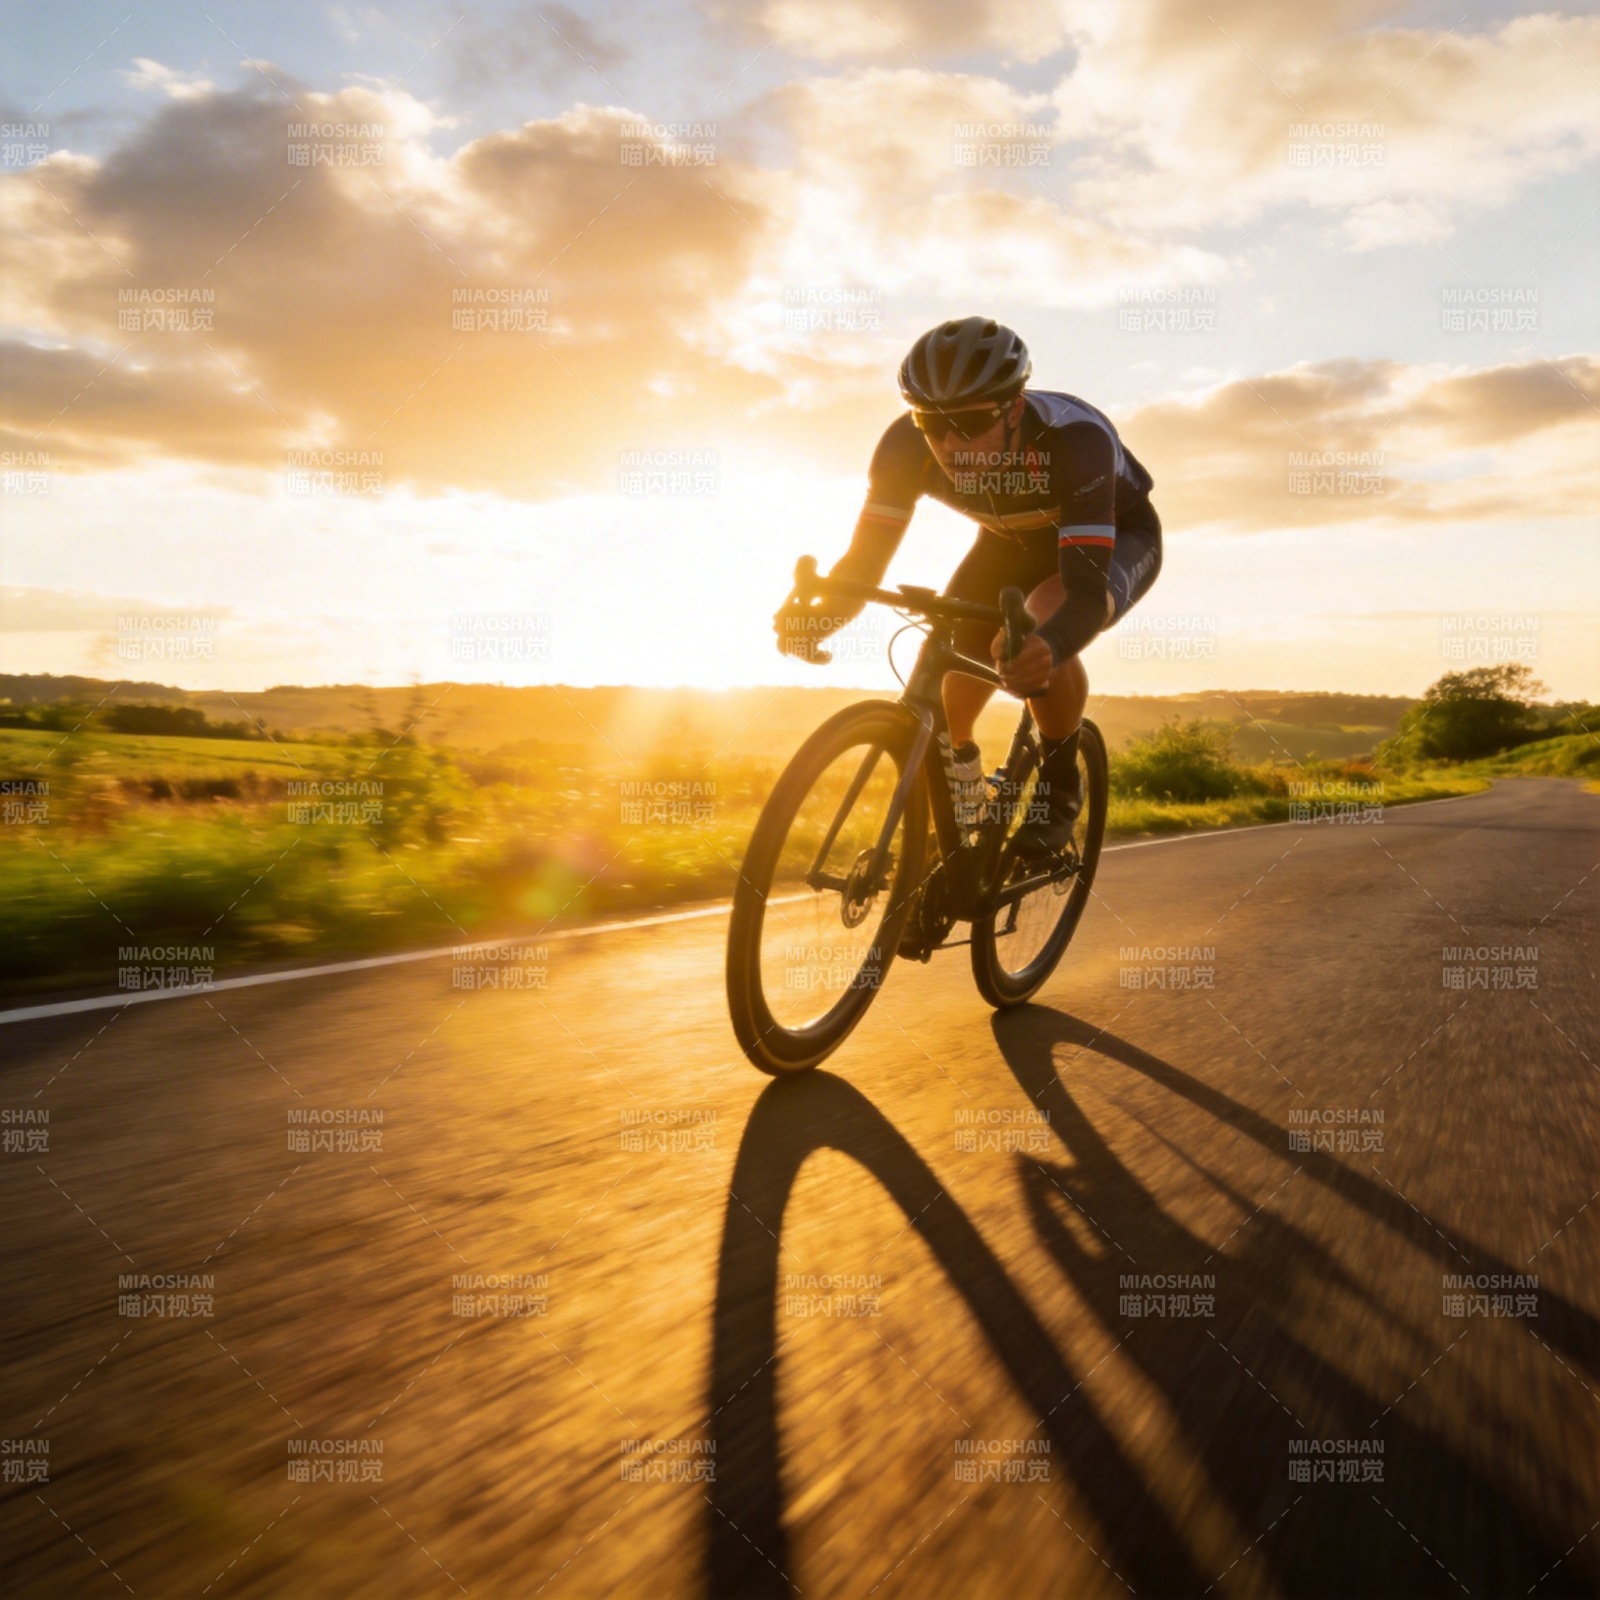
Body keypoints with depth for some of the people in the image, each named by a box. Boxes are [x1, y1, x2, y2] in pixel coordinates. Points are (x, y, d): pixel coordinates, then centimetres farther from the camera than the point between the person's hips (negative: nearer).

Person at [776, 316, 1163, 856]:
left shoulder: (1074, 438, -40)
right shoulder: (907, 444, -29)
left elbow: (1087, 589, -47)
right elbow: (865, 559, -26)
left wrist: (1048, 646, -69)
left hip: (1117, 535, -4)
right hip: (1013, 540, 4)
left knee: (1042, 631, -37)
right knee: (941, 692, -15)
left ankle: (1060, 785, -11)